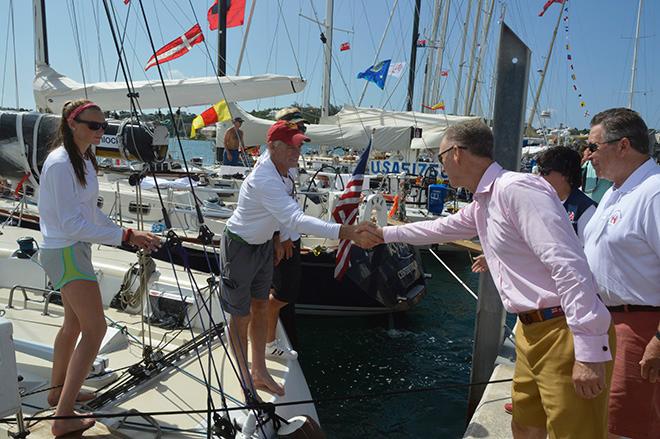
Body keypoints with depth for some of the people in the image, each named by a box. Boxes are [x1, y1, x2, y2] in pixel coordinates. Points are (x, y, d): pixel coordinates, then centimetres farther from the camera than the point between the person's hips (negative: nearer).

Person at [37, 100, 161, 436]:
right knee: (95, 328, -9)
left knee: (74, 323, 21)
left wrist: (128, 234, 7)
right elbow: (72, 224, -24)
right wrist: (125, 236, -24)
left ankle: (58, 391, 39)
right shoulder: (60, 163, -20)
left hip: (75, 249, 10)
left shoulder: (83, 159, 10)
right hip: (65, 253, -10)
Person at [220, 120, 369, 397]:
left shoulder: (282, 172, -5)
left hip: (263, 245, 9)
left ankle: (260, 375, 29)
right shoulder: (264, 179, -35)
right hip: (240, 247, -9)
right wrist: (344, 232, -52)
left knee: (261, 308, 14)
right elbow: (296, 220, -46)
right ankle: (246, 382, 21)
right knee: (241, 316, 4)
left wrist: (275, 236, 9)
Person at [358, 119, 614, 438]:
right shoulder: (483, 203, 14)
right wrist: (384, 234, 40)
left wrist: (591, 351, -25)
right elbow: (442, 228, 31)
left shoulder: (517, 189, -18)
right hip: (532, 329, 10)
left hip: (563, 332, -9)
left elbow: (569, 266, -24)